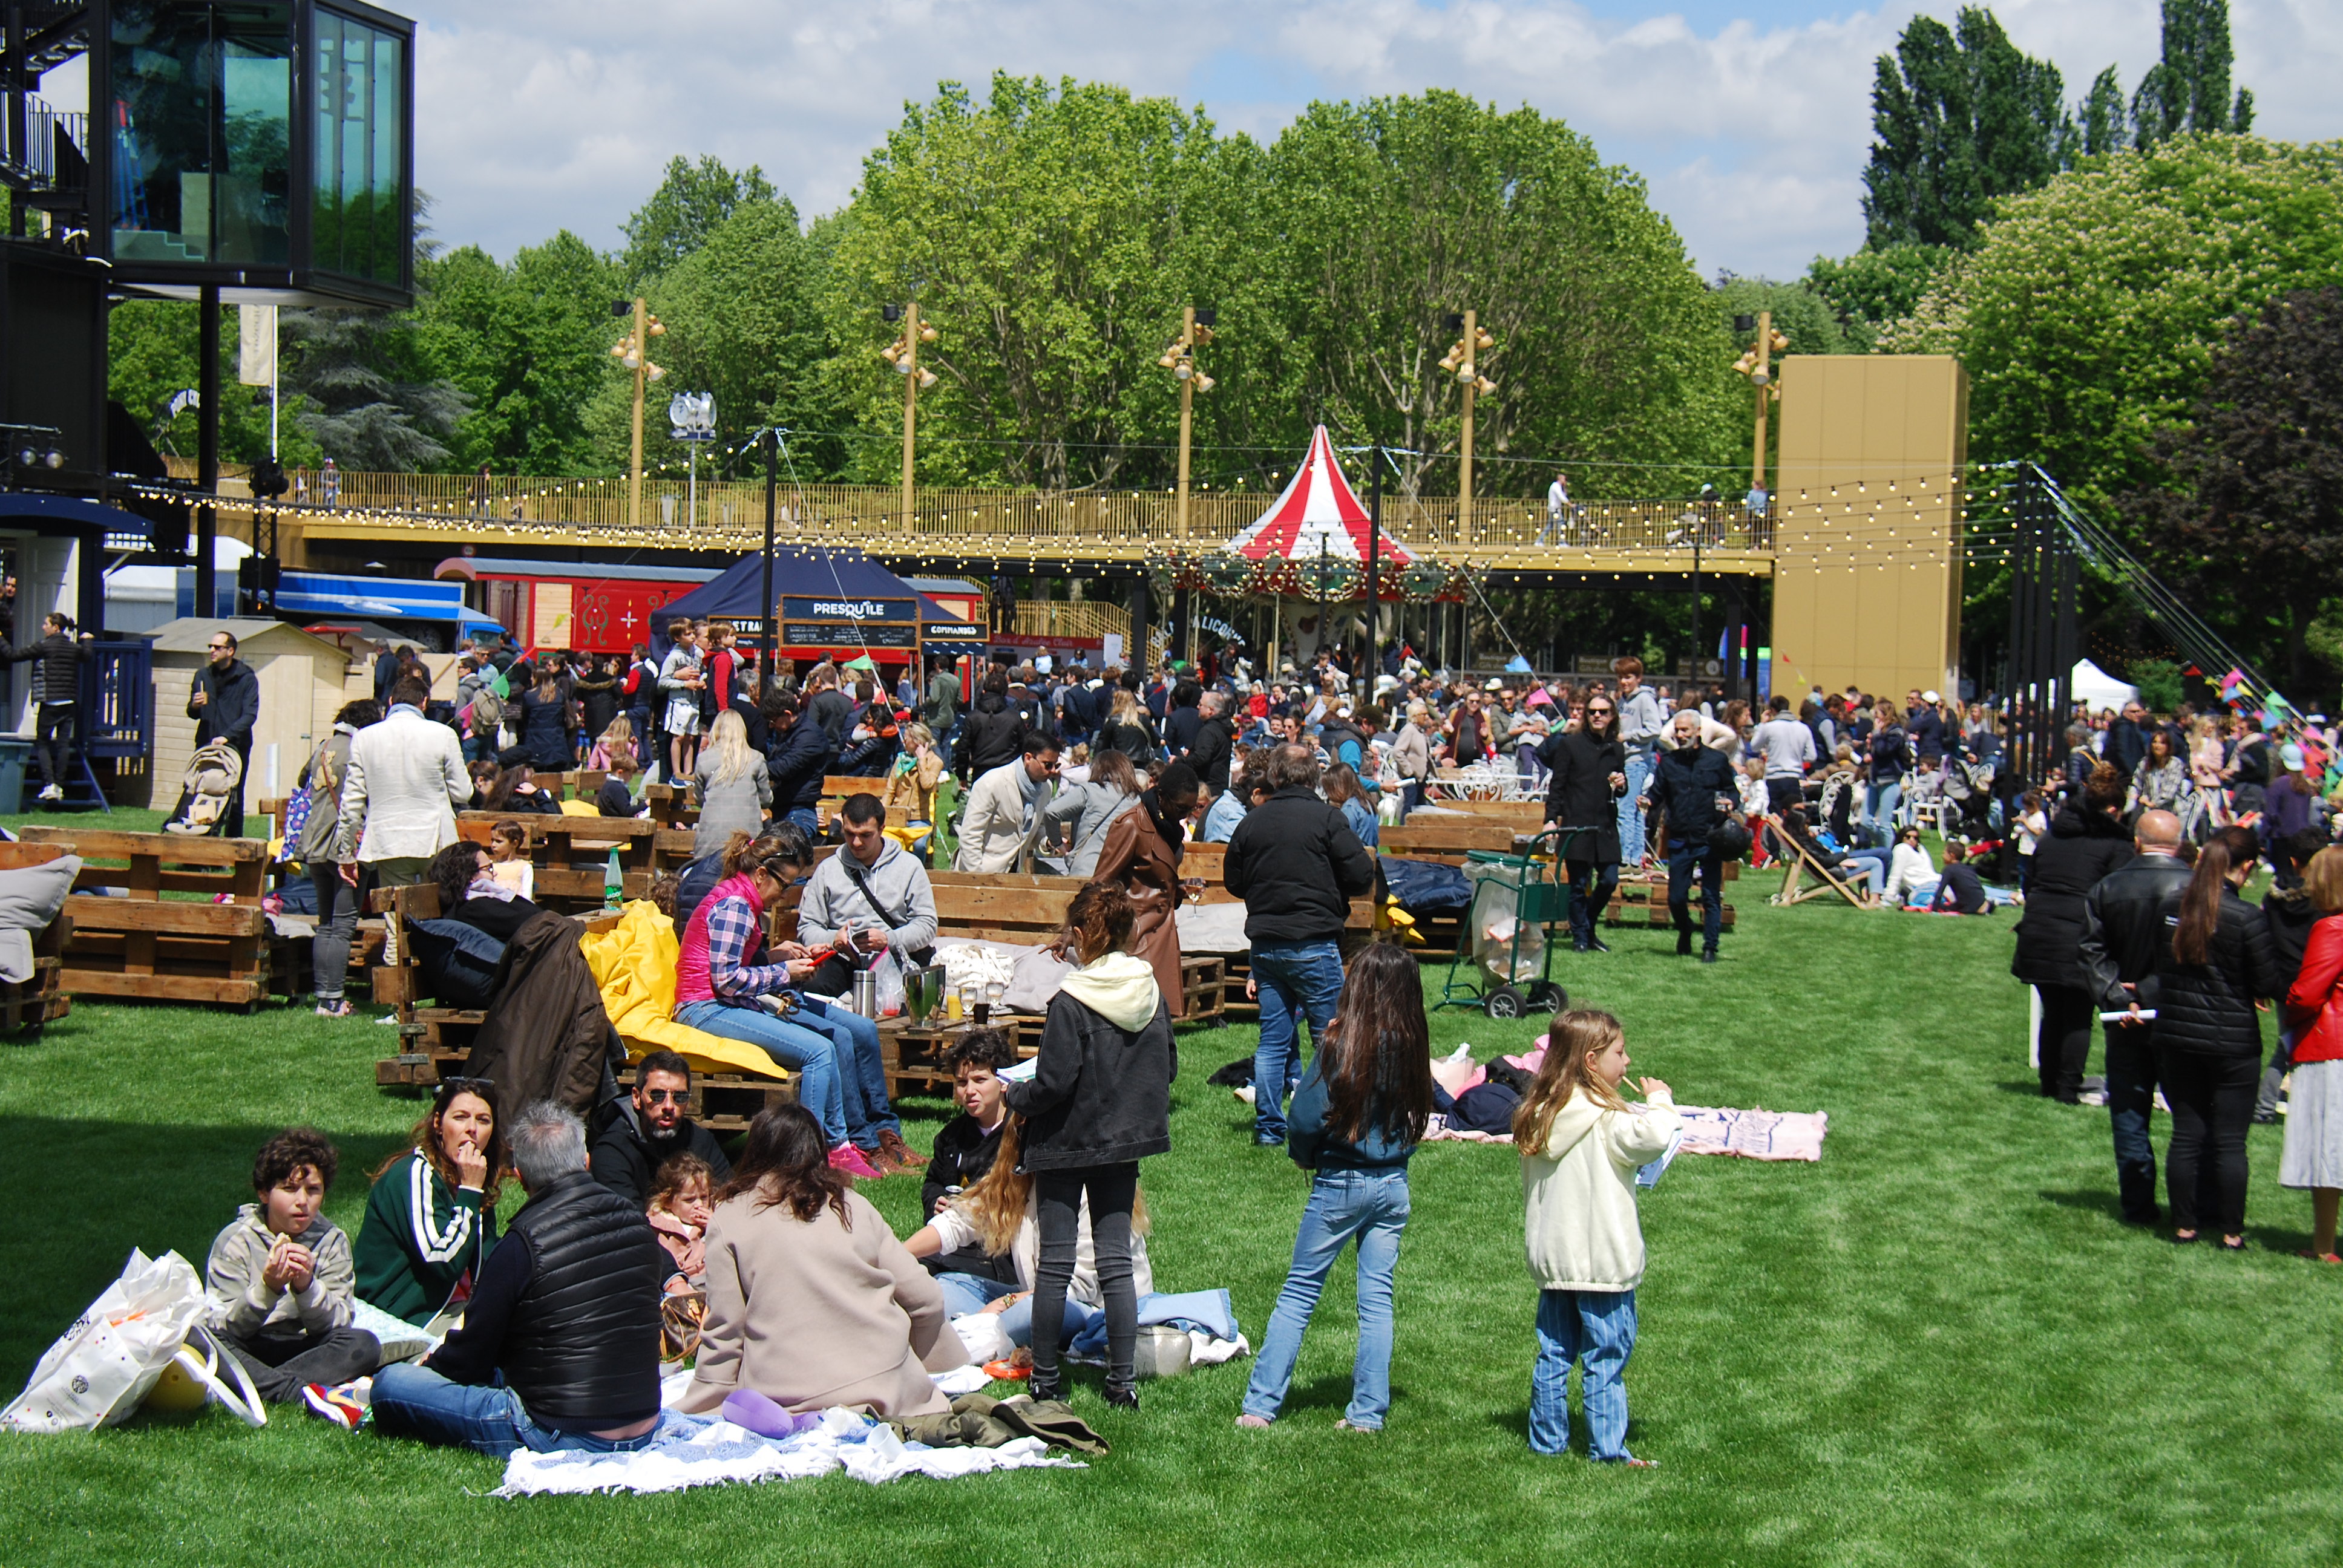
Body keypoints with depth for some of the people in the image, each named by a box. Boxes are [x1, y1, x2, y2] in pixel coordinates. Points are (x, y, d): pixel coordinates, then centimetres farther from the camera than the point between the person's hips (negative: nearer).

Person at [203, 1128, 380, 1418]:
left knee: (363, 1345, -26)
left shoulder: (333, 1242, 3)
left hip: (305, 1349, 2)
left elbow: (336, 1326, -5)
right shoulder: (236, 1240, -3)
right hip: (248, 1350, -2)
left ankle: (262, 1385, -34)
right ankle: (301, 1392, -42)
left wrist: (307, 1287, -24)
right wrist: (267, 1289, -28)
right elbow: (223, 1327, -11)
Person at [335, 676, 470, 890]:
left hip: (389, 846, 1)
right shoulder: (443, 734, -4)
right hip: (434, 842, -1)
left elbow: (352, 800, 4)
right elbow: (463, 794, -1)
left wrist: (346, 855, 11)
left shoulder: (364, 738, 1)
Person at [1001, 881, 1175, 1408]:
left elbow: (1054, 1083, -17)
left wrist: (1016, 1097, 1)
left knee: (1054, 1264, 4)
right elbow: (1168, 1069, 8)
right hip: (1125, 1145, 5)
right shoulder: (1152, 994, 0)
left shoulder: (1071, 1003, -18)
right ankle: (1123, 1380, 8)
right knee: (1116, 1261, 8)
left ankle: (1045, 1380, 10)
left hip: (1067, 1146, -5)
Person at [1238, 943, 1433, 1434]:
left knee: (1299, 1294, 4)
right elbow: (1416, 1117, 9)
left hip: (1342, 1184, -4)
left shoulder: (1341, 1044, -16)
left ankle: (1260, 1406, 6)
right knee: (1377, 1297, 9)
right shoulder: (1411, 1048, -3)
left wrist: (1306, 1157, 4)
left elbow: (1306, 1119, -14)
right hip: (1393, 1185, 4)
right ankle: (1369, 1411, 10)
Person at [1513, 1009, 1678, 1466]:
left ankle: (1547, 1440, 19)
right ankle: (1608, 1449, 2)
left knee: (1554, 1353, 14)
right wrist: (1659, 1101, -14)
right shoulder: (1603, 1116, -15)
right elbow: (1651, 1139, -31)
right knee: (1605, 1358, 0)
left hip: (1551, 1257, 7)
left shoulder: (1539, 1114, 7)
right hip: (1601, 1259, -7)